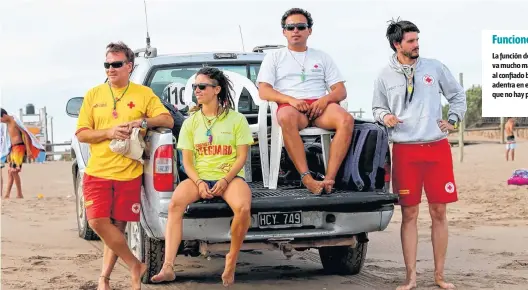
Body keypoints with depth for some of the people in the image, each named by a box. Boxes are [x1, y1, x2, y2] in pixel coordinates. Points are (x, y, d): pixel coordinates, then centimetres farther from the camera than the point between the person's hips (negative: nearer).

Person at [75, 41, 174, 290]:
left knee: (117, 227, 4)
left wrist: (142, 122, -18)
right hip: (97, 172, 1)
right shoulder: (93, 95, 6)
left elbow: (167, 120, 0)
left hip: (128, 174, -1)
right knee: (98, 222, -13)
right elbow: (81, 134, 4)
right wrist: (109, 132, -13)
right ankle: (134, 266, 3)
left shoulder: (144, 94, 3)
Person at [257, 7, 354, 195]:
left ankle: (329, 178, -40)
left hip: (320, 106, 2)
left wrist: (325, 99, -9)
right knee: (287, 118, -41)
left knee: (346, 120, -32)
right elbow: (263, 92, 5)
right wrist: (291, 99, -14)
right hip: (290, 106, -2)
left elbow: (341, 91, 16)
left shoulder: (322, 57, 24)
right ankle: (307, 178, -45)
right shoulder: (274, 57, 18)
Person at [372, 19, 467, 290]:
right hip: (405, 149, -1)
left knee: (439, 211, 3)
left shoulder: (434, 67, 5)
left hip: (437, 147, 1)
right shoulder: (385, 76, 3)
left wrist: (453, 119, 3)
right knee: (409, 213, 1)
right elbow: (377, 107, 13)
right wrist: (385, 116, -7)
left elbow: (458, 95, 15)